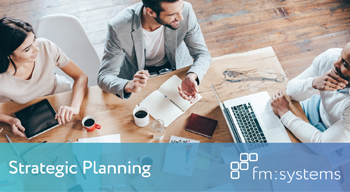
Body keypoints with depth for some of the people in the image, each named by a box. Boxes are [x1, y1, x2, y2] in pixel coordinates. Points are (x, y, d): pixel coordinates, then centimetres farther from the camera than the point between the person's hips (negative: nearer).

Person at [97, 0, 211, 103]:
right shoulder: (118, 28, -31)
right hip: (136, 76, -1)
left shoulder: (185, 11, -26)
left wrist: (192, 76, -40)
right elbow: (104, 77, -25)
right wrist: (129, 86, -49)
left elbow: (202, 54, -16)